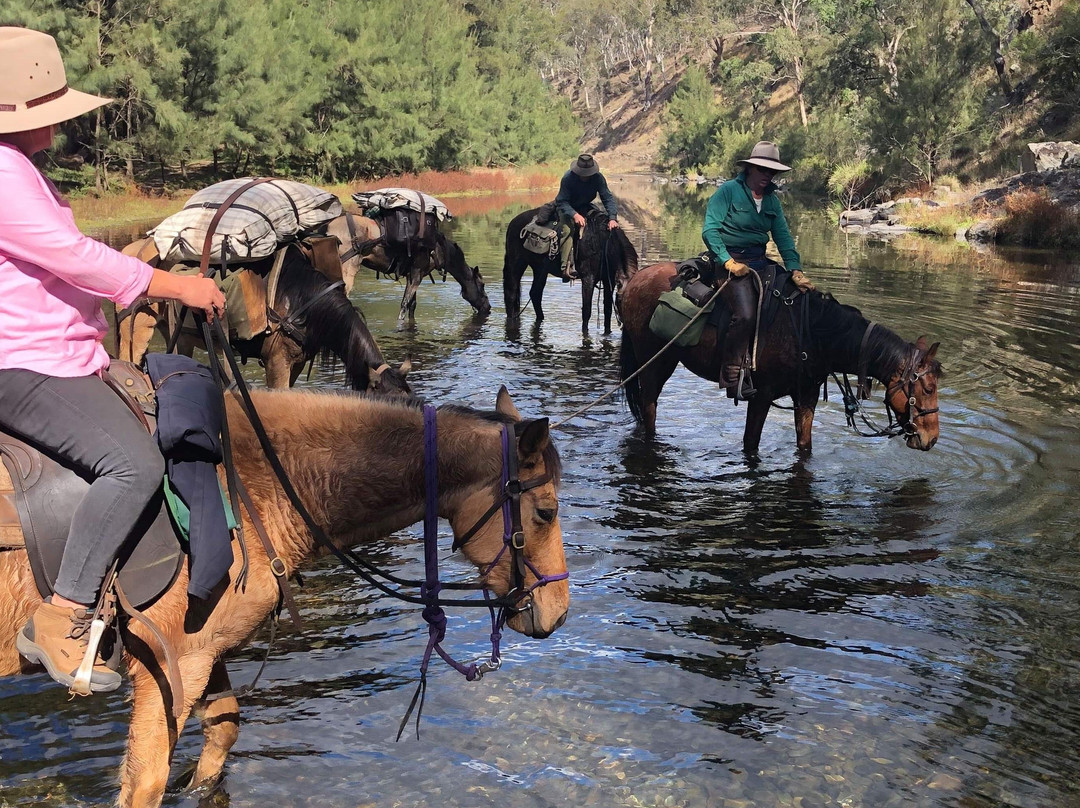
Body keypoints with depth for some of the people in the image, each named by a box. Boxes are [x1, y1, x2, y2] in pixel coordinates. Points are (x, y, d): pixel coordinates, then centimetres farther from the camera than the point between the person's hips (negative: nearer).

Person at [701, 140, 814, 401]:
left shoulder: (772, 199, 14)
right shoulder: (728, 190, -6)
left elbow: (783, 237, 8)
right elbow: (710, 230, -12)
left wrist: (796, 270, -7)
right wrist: (728, 261, -22)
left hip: (760, 260, 8)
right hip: (731, 259, -8)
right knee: (745, 315, -27)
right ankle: (732, 377, -17)